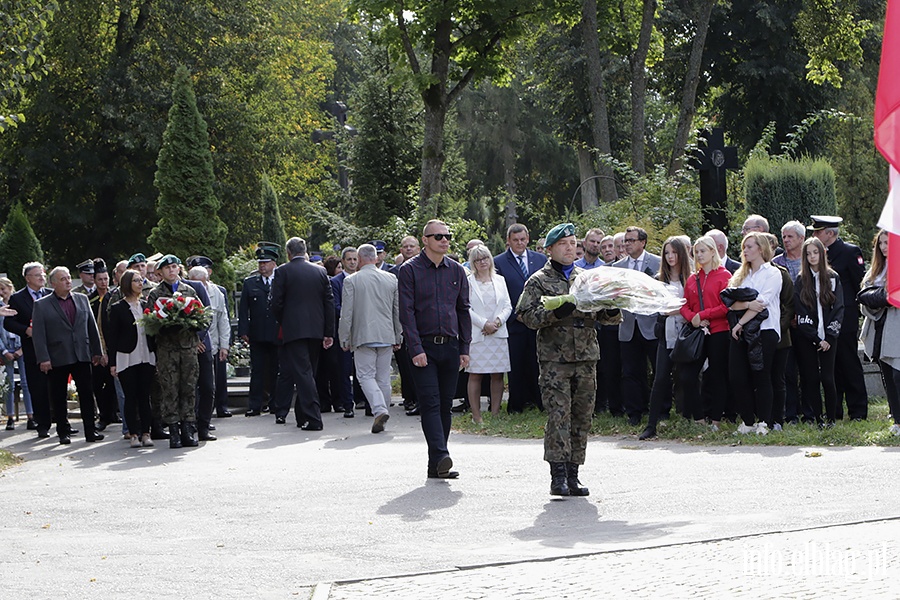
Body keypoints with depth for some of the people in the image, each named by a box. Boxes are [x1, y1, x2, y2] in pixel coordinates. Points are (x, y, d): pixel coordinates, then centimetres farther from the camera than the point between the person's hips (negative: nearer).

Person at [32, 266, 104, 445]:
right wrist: (43, 358, -12)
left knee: (86, 393, 0)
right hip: (57, 359, -2)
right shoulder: (42, 305, 0)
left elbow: (92, 327, 13)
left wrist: (96, 351, 9)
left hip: (82, 356, 2)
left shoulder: (82, 299, 11)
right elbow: (39, 334, -4)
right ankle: (63, 432, 11)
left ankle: (90, 430, 4)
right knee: (59, 397, 3)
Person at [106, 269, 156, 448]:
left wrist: (157, 358, 9)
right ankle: (133, 434, 3)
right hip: (127, 358, -3)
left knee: (145, 396, 3)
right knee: (130, 397, -1)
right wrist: (112, 363, -6)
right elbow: (111, 336, -1)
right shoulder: (117, 308, -1)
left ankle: (145, 433, 7)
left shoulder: (146, 306, 12)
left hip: (146, 358, 3)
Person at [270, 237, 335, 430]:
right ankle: (303, 416, 20)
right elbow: (329, 303, 6)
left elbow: (276, 303, -6)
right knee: (308, 372, 14)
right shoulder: (320, 272, 7)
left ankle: (313, 419, -17)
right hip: (316, 330, 4)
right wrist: (329, 333, 9)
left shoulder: (282, 272, -4)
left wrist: (283, 324, 12)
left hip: (293, 329, -4)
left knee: (303, 373, -8)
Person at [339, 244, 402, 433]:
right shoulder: (391, 279, 6)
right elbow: (398, 311, 11)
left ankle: (380, 410, -23)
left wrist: (344, 339, 3)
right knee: (383, 378, 10)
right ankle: (382, 414, 14)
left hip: (363, 336, -4)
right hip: (386, 337, 4)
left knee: (366, 376, -3)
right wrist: (397, 337, 19)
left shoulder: (351, 281, -6)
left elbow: (346, 313, -5)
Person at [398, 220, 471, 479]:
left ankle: (436, 466, 9)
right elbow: (407, 312, -6)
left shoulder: (456, 271, 12)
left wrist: (465, 348, 8)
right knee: (430, 403, -12)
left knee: (445, 404, 5)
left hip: (450, 347, 4)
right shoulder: (410, 270, -1)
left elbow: (463, 310, 15)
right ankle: (441, 457, -22)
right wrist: (416, 349, -13)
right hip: (424, 347, -4)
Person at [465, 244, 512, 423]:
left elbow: (508, 306, 11)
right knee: (475, 374, -4)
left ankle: (495, 413, 8)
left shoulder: (499, 280, 13)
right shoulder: (468, 281, 1)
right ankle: (476, 415, -1)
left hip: (498, 333, 4)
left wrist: (498, 321, -6)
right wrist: (484, 323, -12)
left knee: (498, 375, 3)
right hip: (476, 334, -4)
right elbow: (466, 308, -5)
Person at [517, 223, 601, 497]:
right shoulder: (539, 281, 3)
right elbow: (527, 315, -7)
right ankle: (558, 476, -14)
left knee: (582, 417, 5)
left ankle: (572, 475, 11)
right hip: (555, 358, -4)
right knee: (558, 415, -12)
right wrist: (556, 312, -20)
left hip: (586, 357, 4)